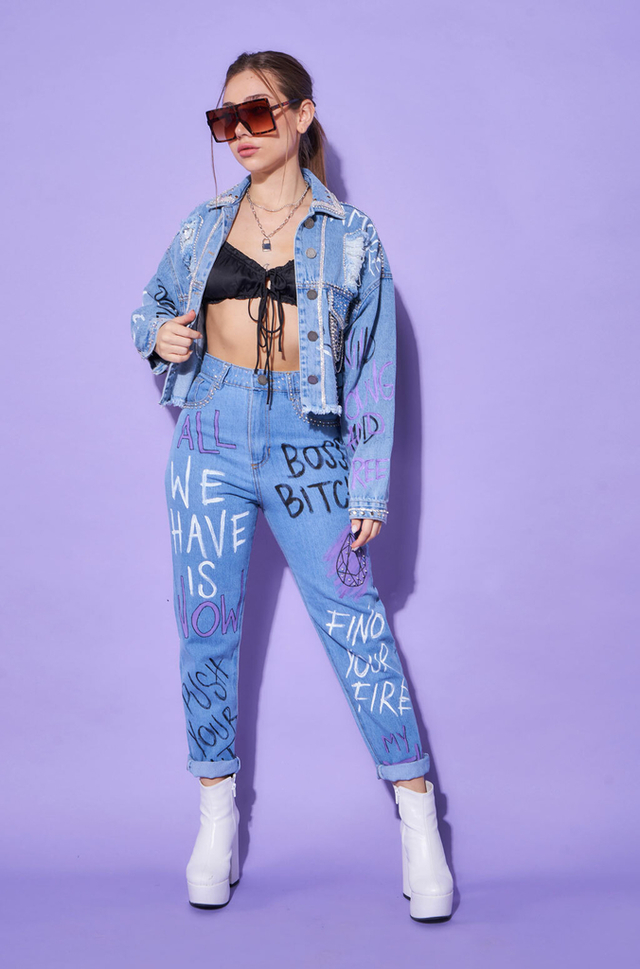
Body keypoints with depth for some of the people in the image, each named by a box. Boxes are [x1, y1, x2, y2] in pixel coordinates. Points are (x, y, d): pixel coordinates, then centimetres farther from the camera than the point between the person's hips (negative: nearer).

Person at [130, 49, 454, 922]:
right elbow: (154, 303, 23)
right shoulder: (205, 226, 9)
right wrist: (160, 334, -3)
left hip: (307, 448, -2)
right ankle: (217, 812, 23)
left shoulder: (349, 236, 3)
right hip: (212, 437, 3)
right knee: (207, 625, 6)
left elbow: (374, 368, 2)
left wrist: (370, 490, -2)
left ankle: (418, 819, 9)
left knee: (356, 624, -3)